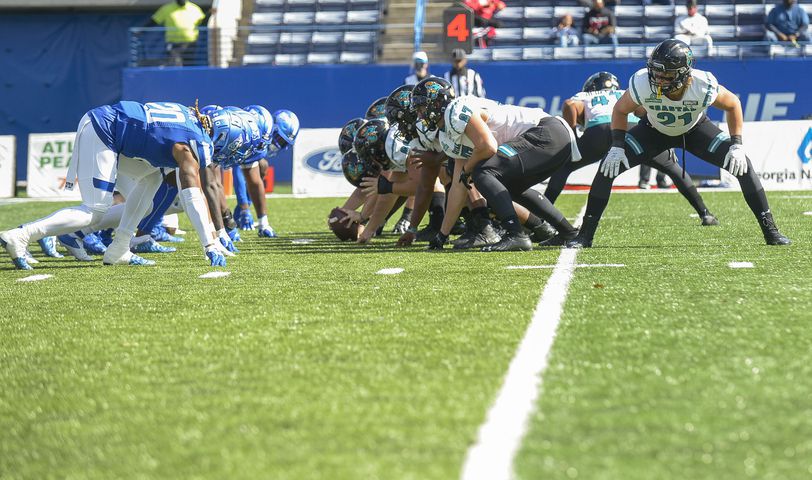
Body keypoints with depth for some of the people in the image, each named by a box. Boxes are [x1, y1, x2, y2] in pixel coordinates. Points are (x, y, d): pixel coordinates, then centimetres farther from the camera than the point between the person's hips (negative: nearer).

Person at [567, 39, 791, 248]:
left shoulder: (704, 86, -37)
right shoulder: (642, 85, -36)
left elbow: (733, 104, -14)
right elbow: (620, 110, -13)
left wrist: (737, 145, -19)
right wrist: (617, 146, -21)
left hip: (695, 129, 0)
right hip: (654, 130, 0)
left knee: (742, 165, -15)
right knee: (608, 167, -16)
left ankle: (770, 231, -1)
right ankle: (585, 235, -2)